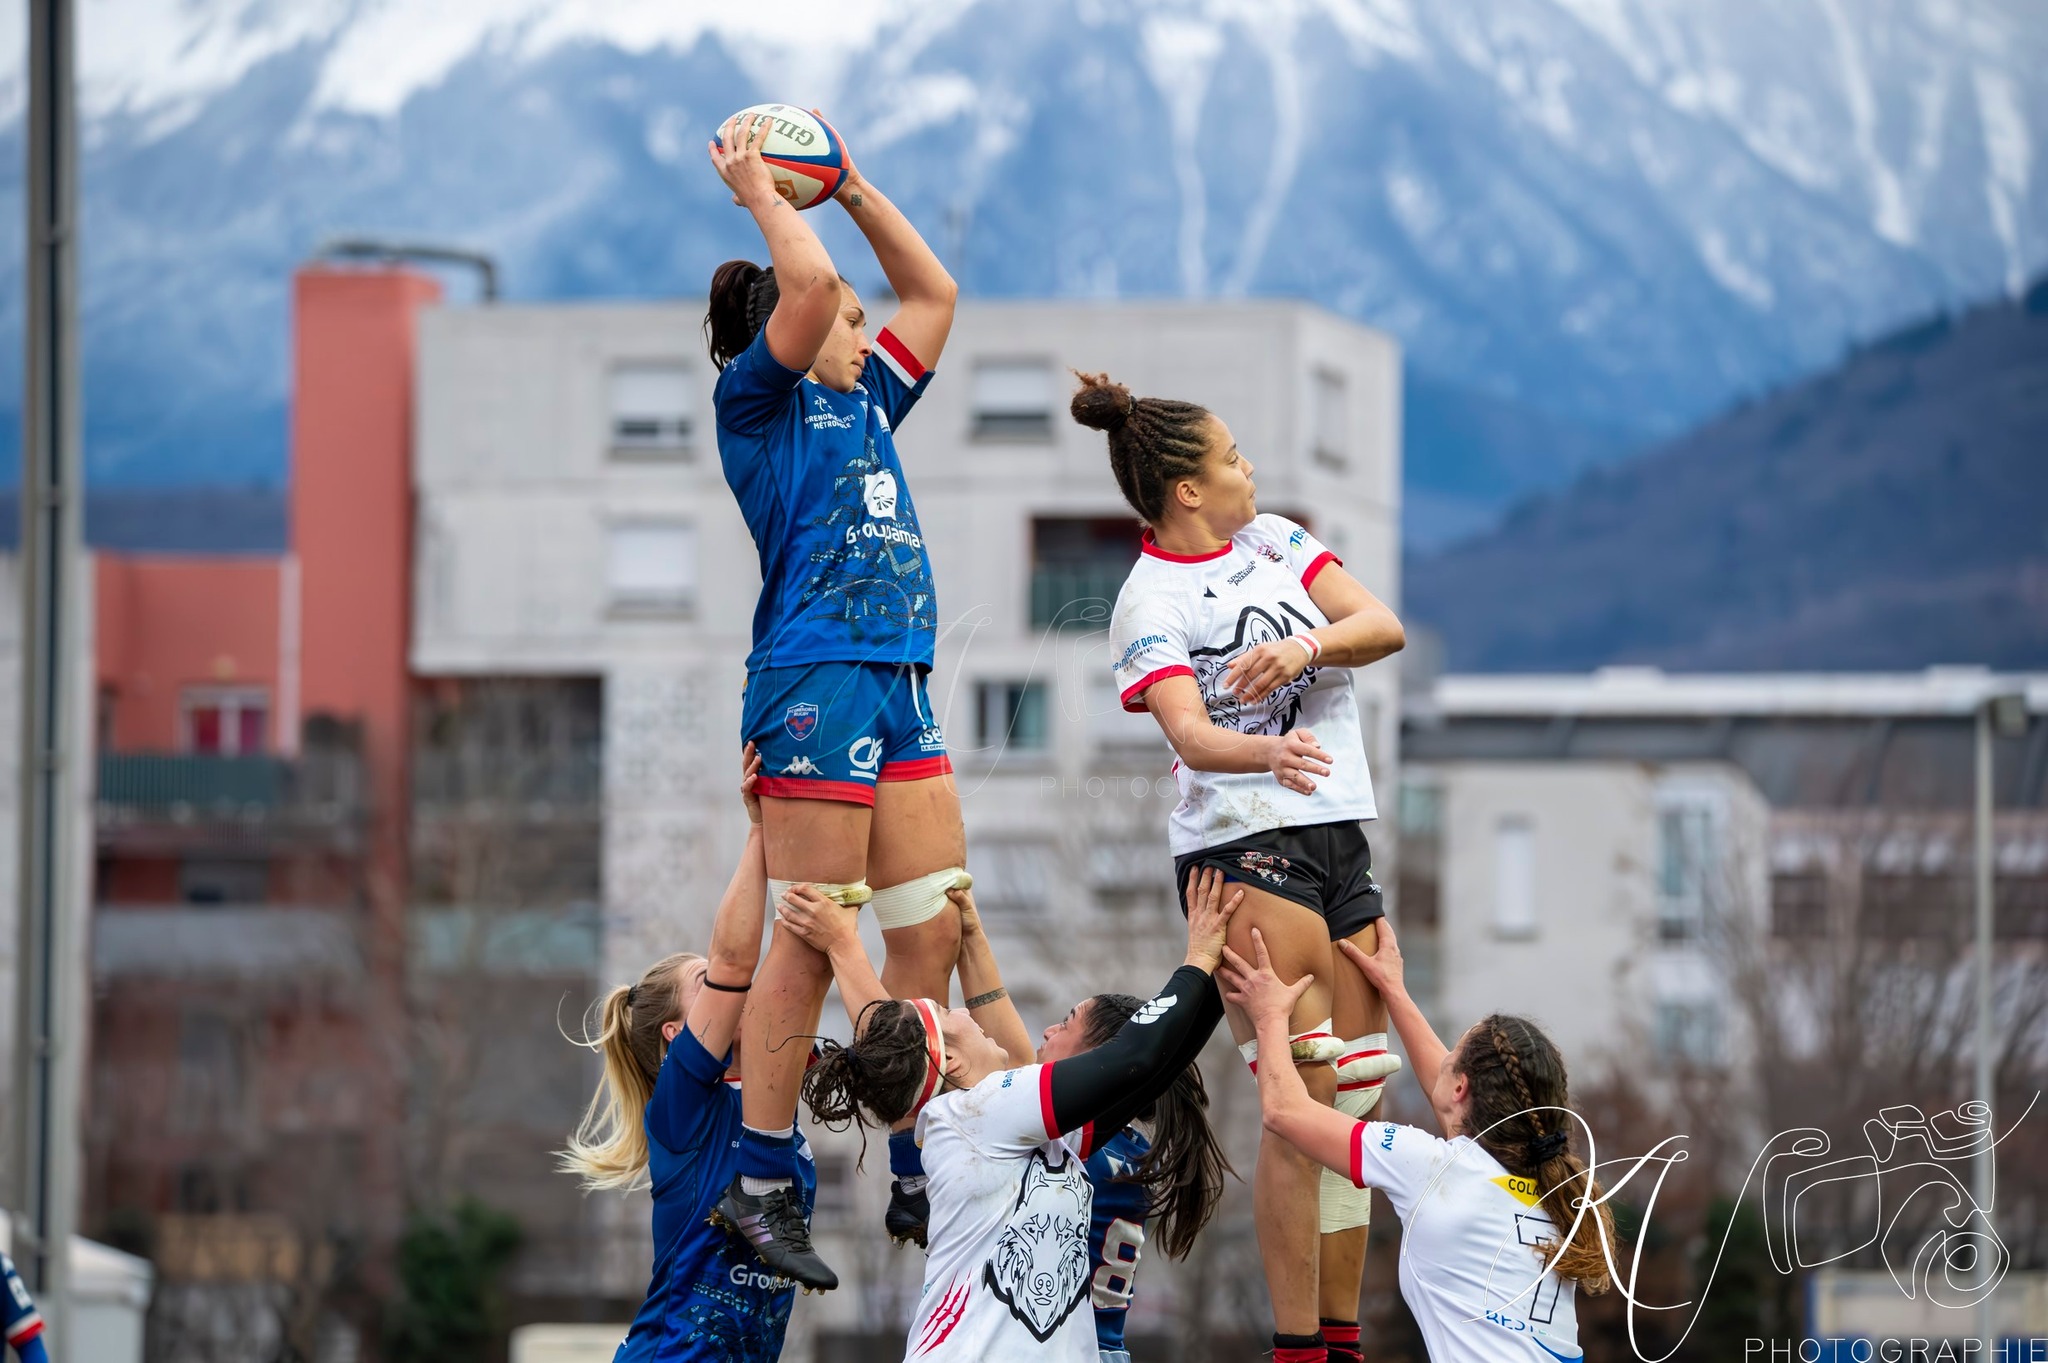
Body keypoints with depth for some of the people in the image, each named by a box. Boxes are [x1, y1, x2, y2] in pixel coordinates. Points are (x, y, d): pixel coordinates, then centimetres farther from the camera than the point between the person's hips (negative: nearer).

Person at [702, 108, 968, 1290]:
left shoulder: (865, 405, 22)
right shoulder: (760, 400, 0)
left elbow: (935, 292, 30)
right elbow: (808, 282, -15)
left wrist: (850, 187, 27)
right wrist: (760, 191, 0)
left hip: (903, 695, 9)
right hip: (817, 682, -8)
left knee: (937, 934, 4)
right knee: (814, 944, -9)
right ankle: (758, 1188, -6)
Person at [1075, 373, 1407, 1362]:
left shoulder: (1272, 539, 10)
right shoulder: (1150, 602, -9)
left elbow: (1384, 627, 1)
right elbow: (1189, 732, -25)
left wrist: (1304, 647, -19)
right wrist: (1270, 752, -45)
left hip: (1340, 837, 7)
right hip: (1245, 850, -7)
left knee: (1359, 1090, 8)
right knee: (1305, 1096, -15)